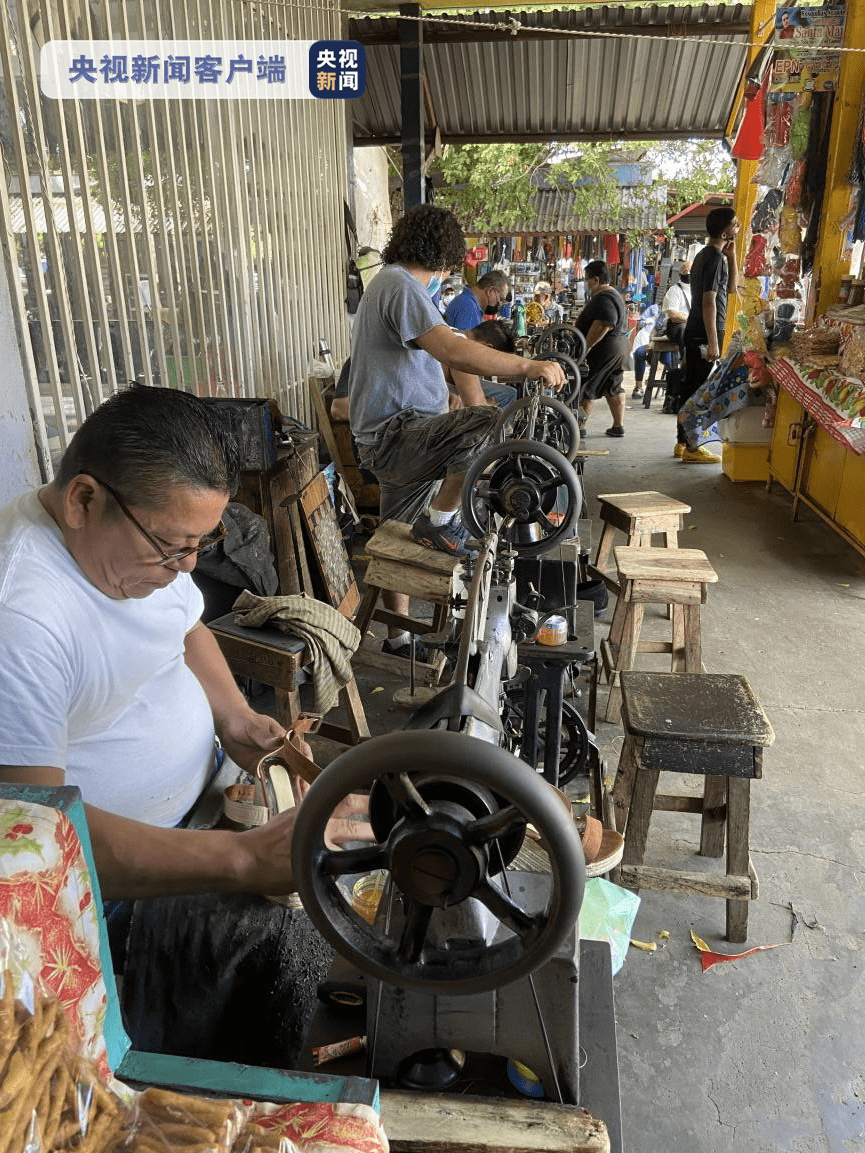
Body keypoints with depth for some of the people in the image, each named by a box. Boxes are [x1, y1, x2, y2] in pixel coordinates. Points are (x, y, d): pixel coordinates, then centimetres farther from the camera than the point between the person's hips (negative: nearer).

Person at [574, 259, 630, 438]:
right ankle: (618, 426, 15)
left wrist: (585, 348, -27)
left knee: (586, 388, -5)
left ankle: (579, 426, -2)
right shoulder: (614, 295, 18)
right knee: (613, 389, 13)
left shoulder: (603, 299, -18)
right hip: (619, 348, 11)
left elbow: (602, 325, -29)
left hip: (604, 350, -11)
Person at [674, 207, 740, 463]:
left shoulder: (704, 254, 17)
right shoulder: (715, 258, -14)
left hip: (694, 332, 10)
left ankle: (683, 443, 20)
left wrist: (731, 256, 11)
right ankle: (692, 448, -1)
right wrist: (713, 342, -23)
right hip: (705, 333, -10)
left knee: (690, 389, 13)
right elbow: (709, 300, -20)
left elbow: (731, 288, 22)